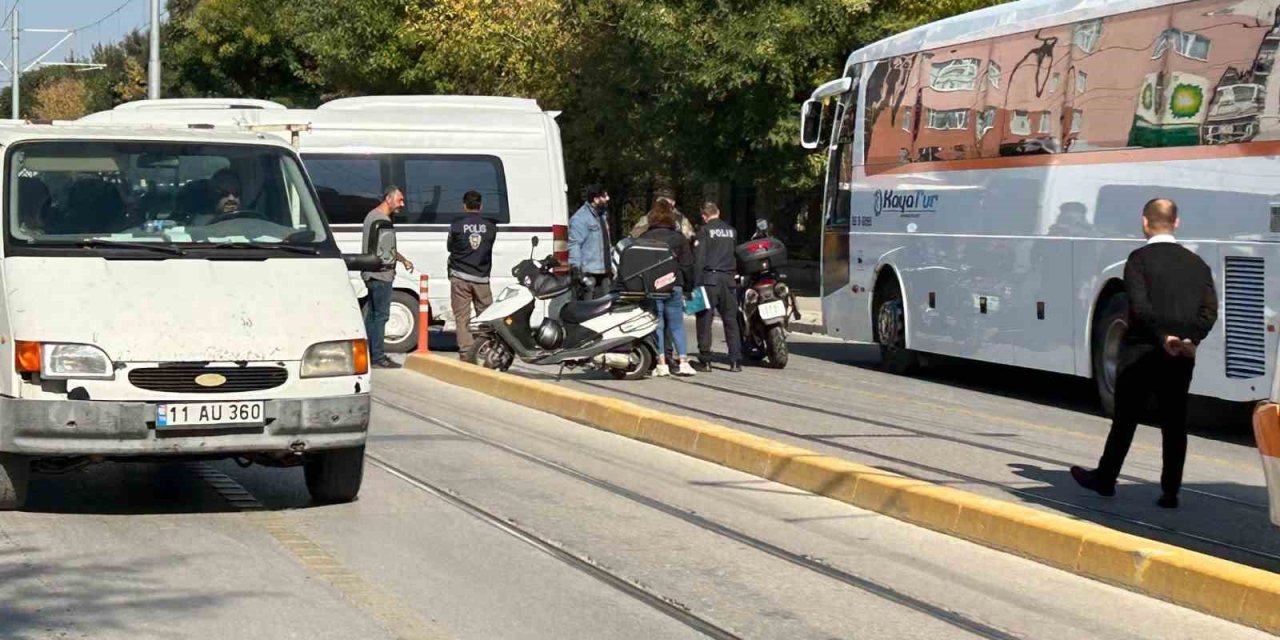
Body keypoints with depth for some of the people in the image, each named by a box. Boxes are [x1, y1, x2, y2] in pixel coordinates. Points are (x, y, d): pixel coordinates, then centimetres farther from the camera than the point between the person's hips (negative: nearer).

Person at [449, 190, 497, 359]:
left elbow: (450, 248, 9)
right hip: (481, 278, 2)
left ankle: (465, 353, -5)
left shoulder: (457, 226, -5)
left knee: (462, 318, 0)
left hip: (460, 278, -2)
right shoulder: (490, 228, 1)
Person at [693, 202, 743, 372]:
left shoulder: (705, 230, -3)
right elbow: (737, 255, 16)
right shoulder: (731, 231, 11)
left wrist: (696, 282, -7)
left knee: (704, 320, 1)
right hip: (729, 279, 4)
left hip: (709, 278, -4)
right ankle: (735, 361, 3)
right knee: (731, 320, 7)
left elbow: (698, 258, -8)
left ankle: (705, 360, -1)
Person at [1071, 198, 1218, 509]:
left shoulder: (1140, 259, -8)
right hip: (1182, 358, 4)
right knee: (1175, 423, 7)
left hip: (1141, 354, -4)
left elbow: (1140, 307, -20)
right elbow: (1209, 311, -1)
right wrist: (1190, 339, -9)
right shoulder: (1196, 263, 7)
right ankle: (1170, 491, 6)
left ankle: (1105, 478, 21)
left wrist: (1164, 337, -20)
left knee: (1125, 419, 9)